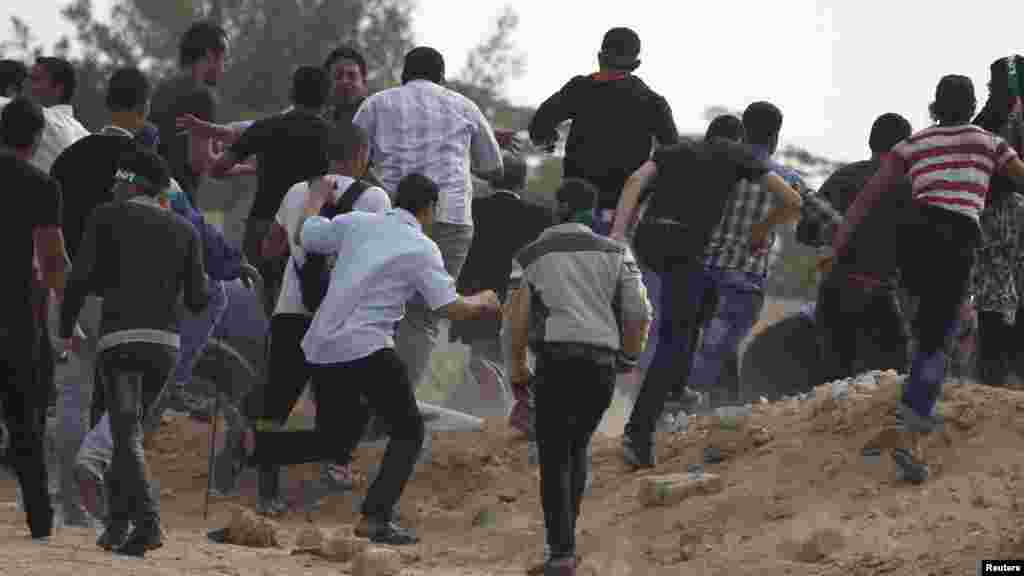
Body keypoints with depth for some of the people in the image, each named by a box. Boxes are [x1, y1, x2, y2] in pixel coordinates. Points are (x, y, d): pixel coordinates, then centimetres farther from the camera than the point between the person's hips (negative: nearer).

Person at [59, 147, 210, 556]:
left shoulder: (107, 217, 4)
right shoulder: (185, 231, 12)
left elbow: (81, 278, -5)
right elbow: (197, 300, 7)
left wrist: (65, 329, 7)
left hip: (119, 338, -4)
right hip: (166, 342, 4)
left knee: (128, 435, -7)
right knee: (128, 431, 19)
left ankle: (147, 521, -24)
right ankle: (118, 522, 16)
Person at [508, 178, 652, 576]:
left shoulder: (532, 256, 6)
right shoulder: (614, 253, 10)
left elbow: (519, 317, -1)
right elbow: (640, 313, 4)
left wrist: (517, 363, 15)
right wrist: (628, 357, 21)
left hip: (556, 363, -2)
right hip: (602, 364, 2)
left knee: (555, 458, 5)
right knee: (577, 447, 25)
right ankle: (565, 532, 20)